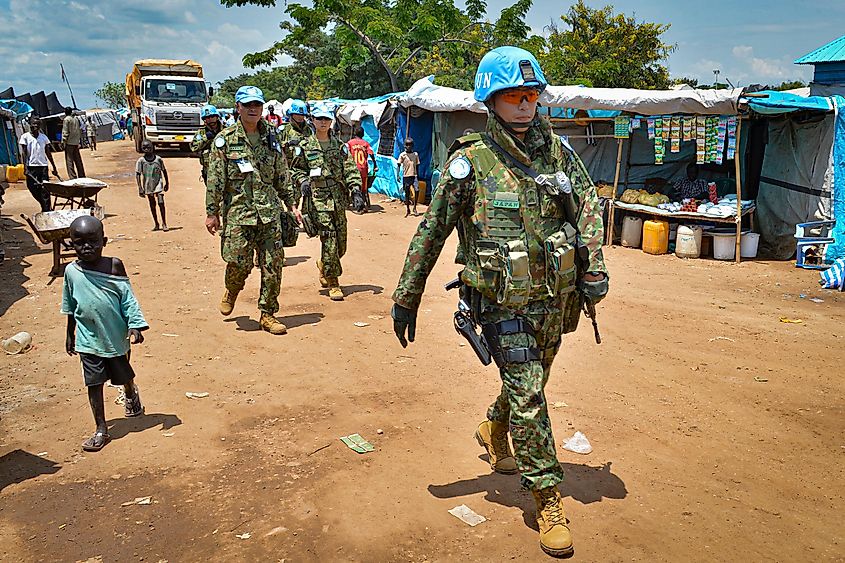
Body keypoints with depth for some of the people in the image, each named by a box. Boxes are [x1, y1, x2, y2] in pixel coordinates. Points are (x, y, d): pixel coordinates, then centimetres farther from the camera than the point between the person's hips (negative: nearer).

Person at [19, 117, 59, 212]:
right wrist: (25, 167, -12)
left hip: (43, 166, 1)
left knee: (45, 189, -5)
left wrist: (54, 168, 12)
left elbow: (48, 153, 13)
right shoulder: (25, 137, 3)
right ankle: (47, 207, 22)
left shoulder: (44, 137, 9)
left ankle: (46, 210, -2)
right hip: (31, 166, -1)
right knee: (33, 188, 3)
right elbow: (24, 153, -2)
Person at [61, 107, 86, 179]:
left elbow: (65, 132, -12)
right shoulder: (76, 118, 11)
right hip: (76, 142, 7)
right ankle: (82, 176, 15)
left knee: (69, 160, -5)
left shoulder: (66, 119, -9)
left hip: (69, 143, -7)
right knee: (78, 160, 12)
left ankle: (72, 176, -9)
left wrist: (63, 142, -8)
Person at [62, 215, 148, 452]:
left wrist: (135, 326, -16)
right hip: (88, 341, 1)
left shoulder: (114, 266, -11)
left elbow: (128, 299, -8)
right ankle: (101, 430, 15)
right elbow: (70, 307, 8)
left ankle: (131, 394, 52)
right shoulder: (71, 271, -4)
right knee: (94, 383, 3)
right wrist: (70, 335, 15)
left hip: (117, 337, -1)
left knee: (124, 375, 19)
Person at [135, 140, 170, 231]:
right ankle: (156, 224, 21)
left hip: (158, 184, -1)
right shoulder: (141, 161, -7)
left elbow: (164, 171, 10)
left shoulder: (158, 159, -4)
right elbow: (137, 175, -7)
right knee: (152, 205, 10)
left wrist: (167, 183, 16)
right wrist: (140, 188, -13)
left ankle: (164, 224, -4)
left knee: (161, 203, -13)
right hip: (148, 186, 1)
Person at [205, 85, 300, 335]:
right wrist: (212, 212, -4)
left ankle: (268, 314, 12)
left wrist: (291, 204, 12)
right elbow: (215, 179, -2)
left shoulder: (271, 138, 11)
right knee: (239, 263, -4)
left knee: (273, 265, 0)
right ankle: (231, 290, 31)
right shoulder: (225, 140, 0)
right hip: (237, 212, -3)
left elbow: (282, 176, 16)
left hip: (269, 211, 3)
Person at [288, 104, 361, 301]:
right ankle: (333, 284, -4)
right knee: (329, 239, -12)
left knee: (341, 243, 6)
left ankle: (324, 266, 37)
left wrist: (355, 188, -6)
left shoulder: (339, 145, 12)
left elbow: (350, 168, 8)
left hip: (339, 199, 3)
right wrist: (303, 181, -8)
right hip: (318, 199, -3)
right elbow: (296, 169, 12)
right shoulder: (305, 146, 6)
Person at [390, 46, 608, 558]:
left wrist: (595, 269, -5)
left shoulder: (557, 150, 3)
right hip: (504, 303, -5)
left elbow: (588, 204, 8)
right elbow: (430, 233, -5)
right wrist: (406, 298, -2)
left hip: (555, 298, 5)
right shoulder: (470, 163, -9)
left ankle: (494, 432, 52)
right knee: (528, 394, -7)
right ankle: (549, 501, 7)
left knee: (529, 383, 21)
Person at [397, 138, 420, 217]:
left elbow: (417, 166, 14)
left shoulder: (415, 154, 7)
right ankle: (407, 209, 18)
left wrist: (418, 175, 14)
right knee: (407, 193, 6)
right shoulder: (402, 155, 0)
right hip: (406, 176, -1)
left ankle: (415, 208, 0)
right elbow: (399, 165, 0)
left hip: (414, 176, 1)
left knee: (416, 191, -14)